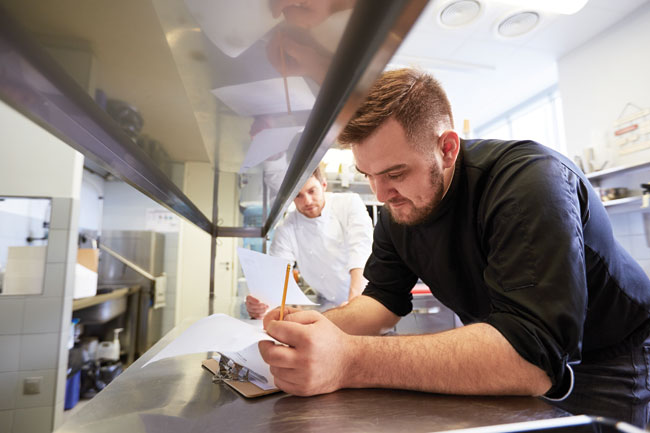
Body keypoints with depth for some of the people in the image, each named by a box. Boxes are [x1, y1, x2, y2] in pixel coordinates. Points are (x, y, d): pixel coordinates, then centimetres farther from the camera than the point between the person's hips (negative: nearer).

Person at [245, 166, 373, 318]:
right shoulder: (286, 230, -5)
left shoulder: (350, 203, -8)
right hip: (330, 308, 3)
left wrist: (354, 301, -35)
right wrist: (258, 304, -33)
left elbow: (361, 249, -21)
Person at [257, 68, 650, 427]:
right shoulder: (398, 208, -8)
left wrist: (350, 362, -43)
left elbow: (532, 353, -37)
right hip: (497, 358, 3)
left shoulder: (531, 180, -29)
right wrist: (318, 327, -25)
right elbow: (385, 298, -6)